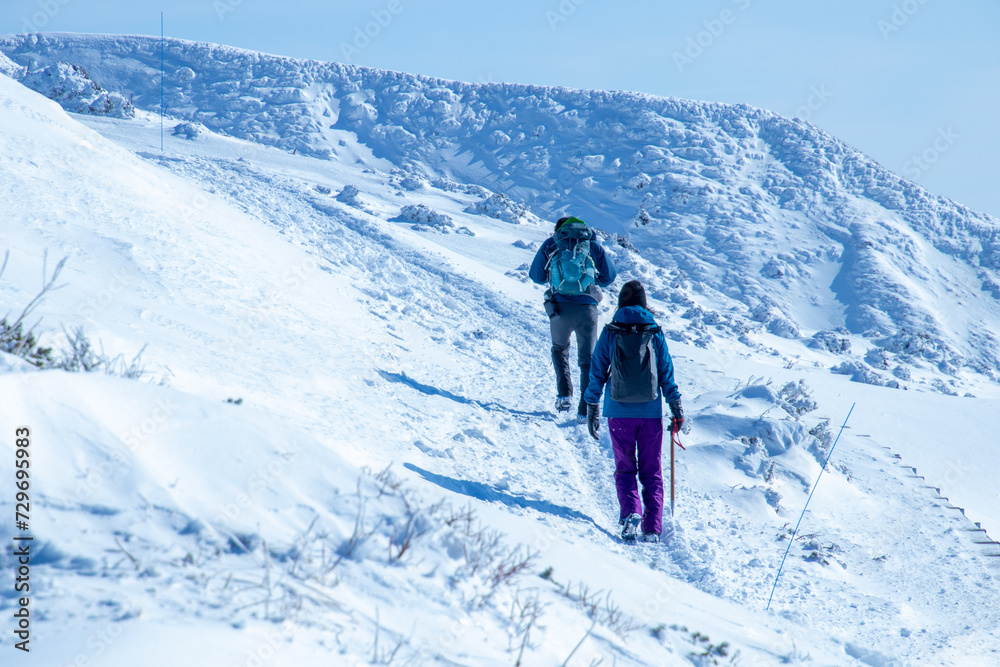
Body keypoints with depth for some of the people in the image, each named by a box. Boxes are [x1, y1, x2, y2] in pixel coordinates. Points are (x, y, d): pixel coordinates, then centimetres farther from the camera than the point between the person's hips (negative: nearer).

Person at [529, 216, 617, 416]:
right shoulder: (593, 244, 14)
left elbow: (536, 276, 17)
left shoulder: (551, 244, 12)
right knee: (587, 359, 11)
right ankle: (586, 408, 1)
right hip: (587, 308, 0)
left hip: (560, 307, 0)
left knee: (559, 349, 26)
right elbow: (610, 276, 18)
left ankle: (564, 394, 8)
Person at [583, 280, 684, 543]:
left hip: (619, 412, -1)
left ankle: (630, 511, -15)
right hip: (651, 411, 1)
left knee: (624, 468, 10)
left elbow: (597, 372, 2)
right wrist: (676, 408, 11)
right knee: (651, 471, 9)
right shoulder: (655, 333, 1)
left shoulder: (610, 332, -1)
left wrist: (592, 407, 10)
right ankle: (653, 528, 1)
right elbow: (667, 373, 4)